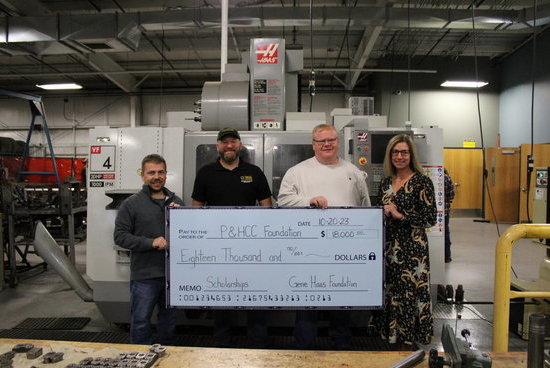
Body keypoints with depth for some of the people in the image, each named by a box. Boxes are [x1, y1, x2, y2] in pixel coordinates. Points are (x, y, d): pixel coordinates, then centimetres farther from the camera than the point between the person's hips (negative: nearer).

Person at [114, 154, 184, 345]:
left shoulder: (176, 202, 9)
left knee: (169, 318, 19)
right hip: (144, 275, -4)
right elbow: (120, 236, -8)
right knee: (141, 321, 6)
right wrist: (151, 243, -19)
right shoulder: (132, 204, -3)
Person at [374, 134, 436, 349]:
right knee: (391, 296, 10)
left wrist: (401, 215, -16)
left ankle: (406, 347, 16)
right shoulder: (386, 182, 11)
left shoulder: (421, 182, -6)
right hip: (388, 248, 6)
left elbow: (430, 219, -12)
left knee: (409, 296, 0)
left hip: (412, 250, -6)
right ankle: (395, 345, 24)